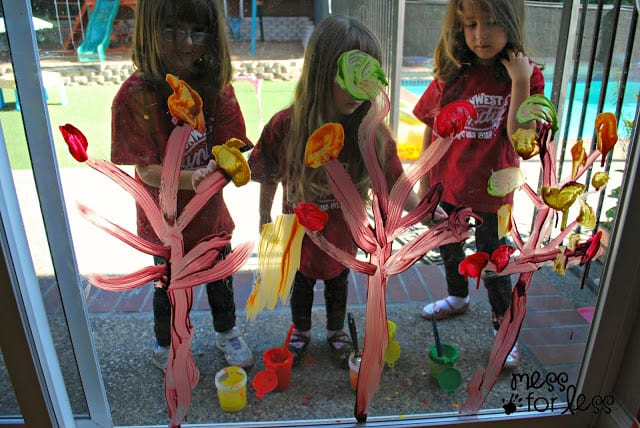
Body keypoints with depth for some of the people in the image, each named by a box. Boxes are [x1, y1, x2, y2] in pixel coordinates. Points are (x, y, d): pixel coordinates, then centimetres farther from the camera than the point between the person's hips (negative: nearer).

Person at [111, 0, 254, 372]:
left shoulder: (215, 85, -9)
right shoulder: (136, 95, -20)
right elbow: (147, 171, -20)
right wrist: (189, 178, -37)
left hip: (212, 211, 3)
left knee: (221, 278, 22)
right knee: (172, 287, 18)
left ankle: (227, 333, 50)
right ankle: (165, 346, 47)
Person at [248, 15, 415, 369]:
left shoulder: (371, 130, -24)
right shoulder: (285, 126, -25)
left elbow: (395, 182, -15)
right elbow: (269, 177, -10)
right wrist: (264, 217, 2)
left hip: (343, 232, 1)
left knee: (338, 282, 26)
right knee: (302, 282, 25)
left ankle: (336, 332, 55)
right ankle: (301, 332, 54)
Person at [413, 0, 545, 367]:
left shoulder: (526, 77, -13)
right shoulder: (452, 73, -6)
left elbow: (520, 137, -24)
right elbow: (431, 129, 1)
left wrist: (519, 82, -29)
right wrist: (424, 184, 4)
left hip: (491, 190, -4)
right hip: (446, 186, 4)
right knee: (449, 247, 24)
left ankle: (505, 328, 32)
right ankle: (458, 298, 52)